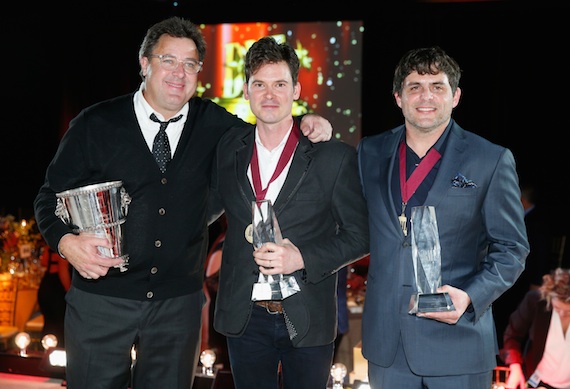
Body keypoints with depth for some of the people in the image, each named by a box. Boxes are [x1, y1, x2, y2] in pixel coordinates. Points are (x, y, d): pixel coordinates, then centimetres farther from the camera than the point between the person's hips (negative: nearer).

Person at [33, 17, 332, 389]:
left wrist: (307, 124, -2)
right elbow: (50, 196, 2)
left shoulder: (213, 124, 4)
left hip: (179, 304, 2)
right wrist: (67, 242, -19)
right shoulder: (95, 124, -3)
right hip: (101, 298, -1)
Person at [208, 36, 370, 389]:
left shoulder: (335, 157, -7)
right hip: (244, 317, 2)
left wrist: (303, 257, -18)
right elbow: (209, 209, 16)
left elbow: (359, 234, -6)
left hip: (307, 320, -2)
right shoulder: (228, 149, 3)